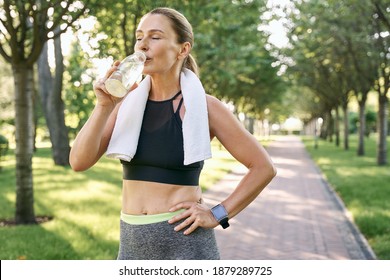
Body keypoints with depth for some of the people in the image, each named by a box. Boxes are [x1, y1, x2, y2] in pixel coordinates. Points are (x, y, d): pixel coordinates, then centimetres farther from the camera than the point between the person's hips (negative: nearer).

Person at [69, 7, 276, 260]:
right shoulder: (128, 101, 4)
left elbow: (264, 167, -4)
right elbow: (79, 162, -5)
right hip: (133, 243, 5)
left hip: (186, 243, -4)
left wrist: (218, 215, -9)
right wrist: (104, 106, -16)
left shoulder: (202, 106, -8)